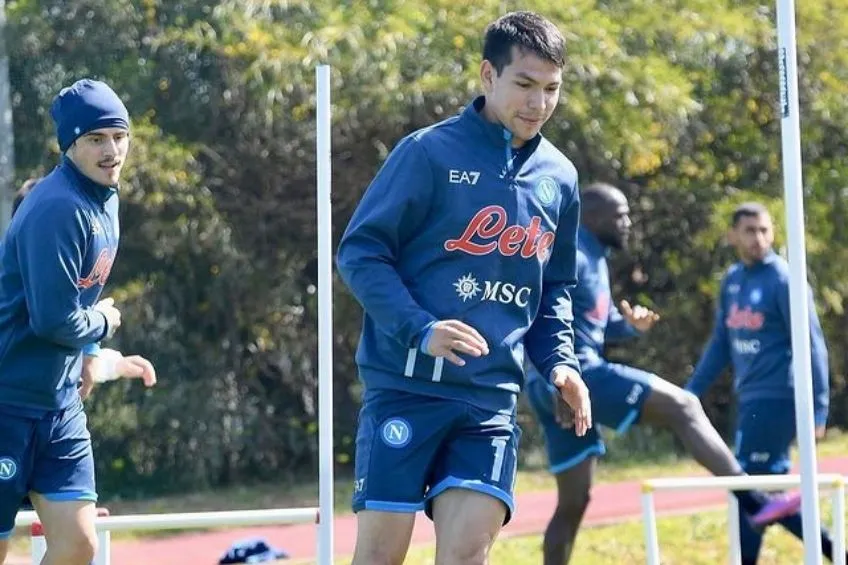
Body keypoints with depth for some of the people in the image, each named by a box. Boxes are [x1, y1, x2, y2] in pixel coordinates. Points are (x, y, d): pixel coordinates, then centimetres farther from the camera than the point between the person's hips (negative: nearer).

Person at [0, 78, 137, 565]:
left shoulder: (106, 199, 9)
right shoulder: (59, 209, -20)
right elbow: (54, 319, -25)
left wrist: (90, 352, 9)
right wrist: (103, 323, -6)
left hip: (60, 405, 8)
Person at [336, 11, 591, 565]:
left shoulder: (559, 179, 11)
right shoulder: (430, 152, -5)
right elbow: (360, 251, -6)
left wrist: (561, 361, 5)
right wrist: (420, 328, -19)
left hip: (492, 400, 4)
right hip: (404, 388, -4)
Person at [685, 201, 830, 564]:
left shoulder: (783, 280, -11)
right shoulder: (732, 280, 10)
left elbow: (811, 346, -12)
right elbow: (721, 343, 19)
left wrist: (818, 408, -16)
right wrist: (691, 392, 16)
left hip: (777, 398, -8)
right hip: (750, 398, 8)